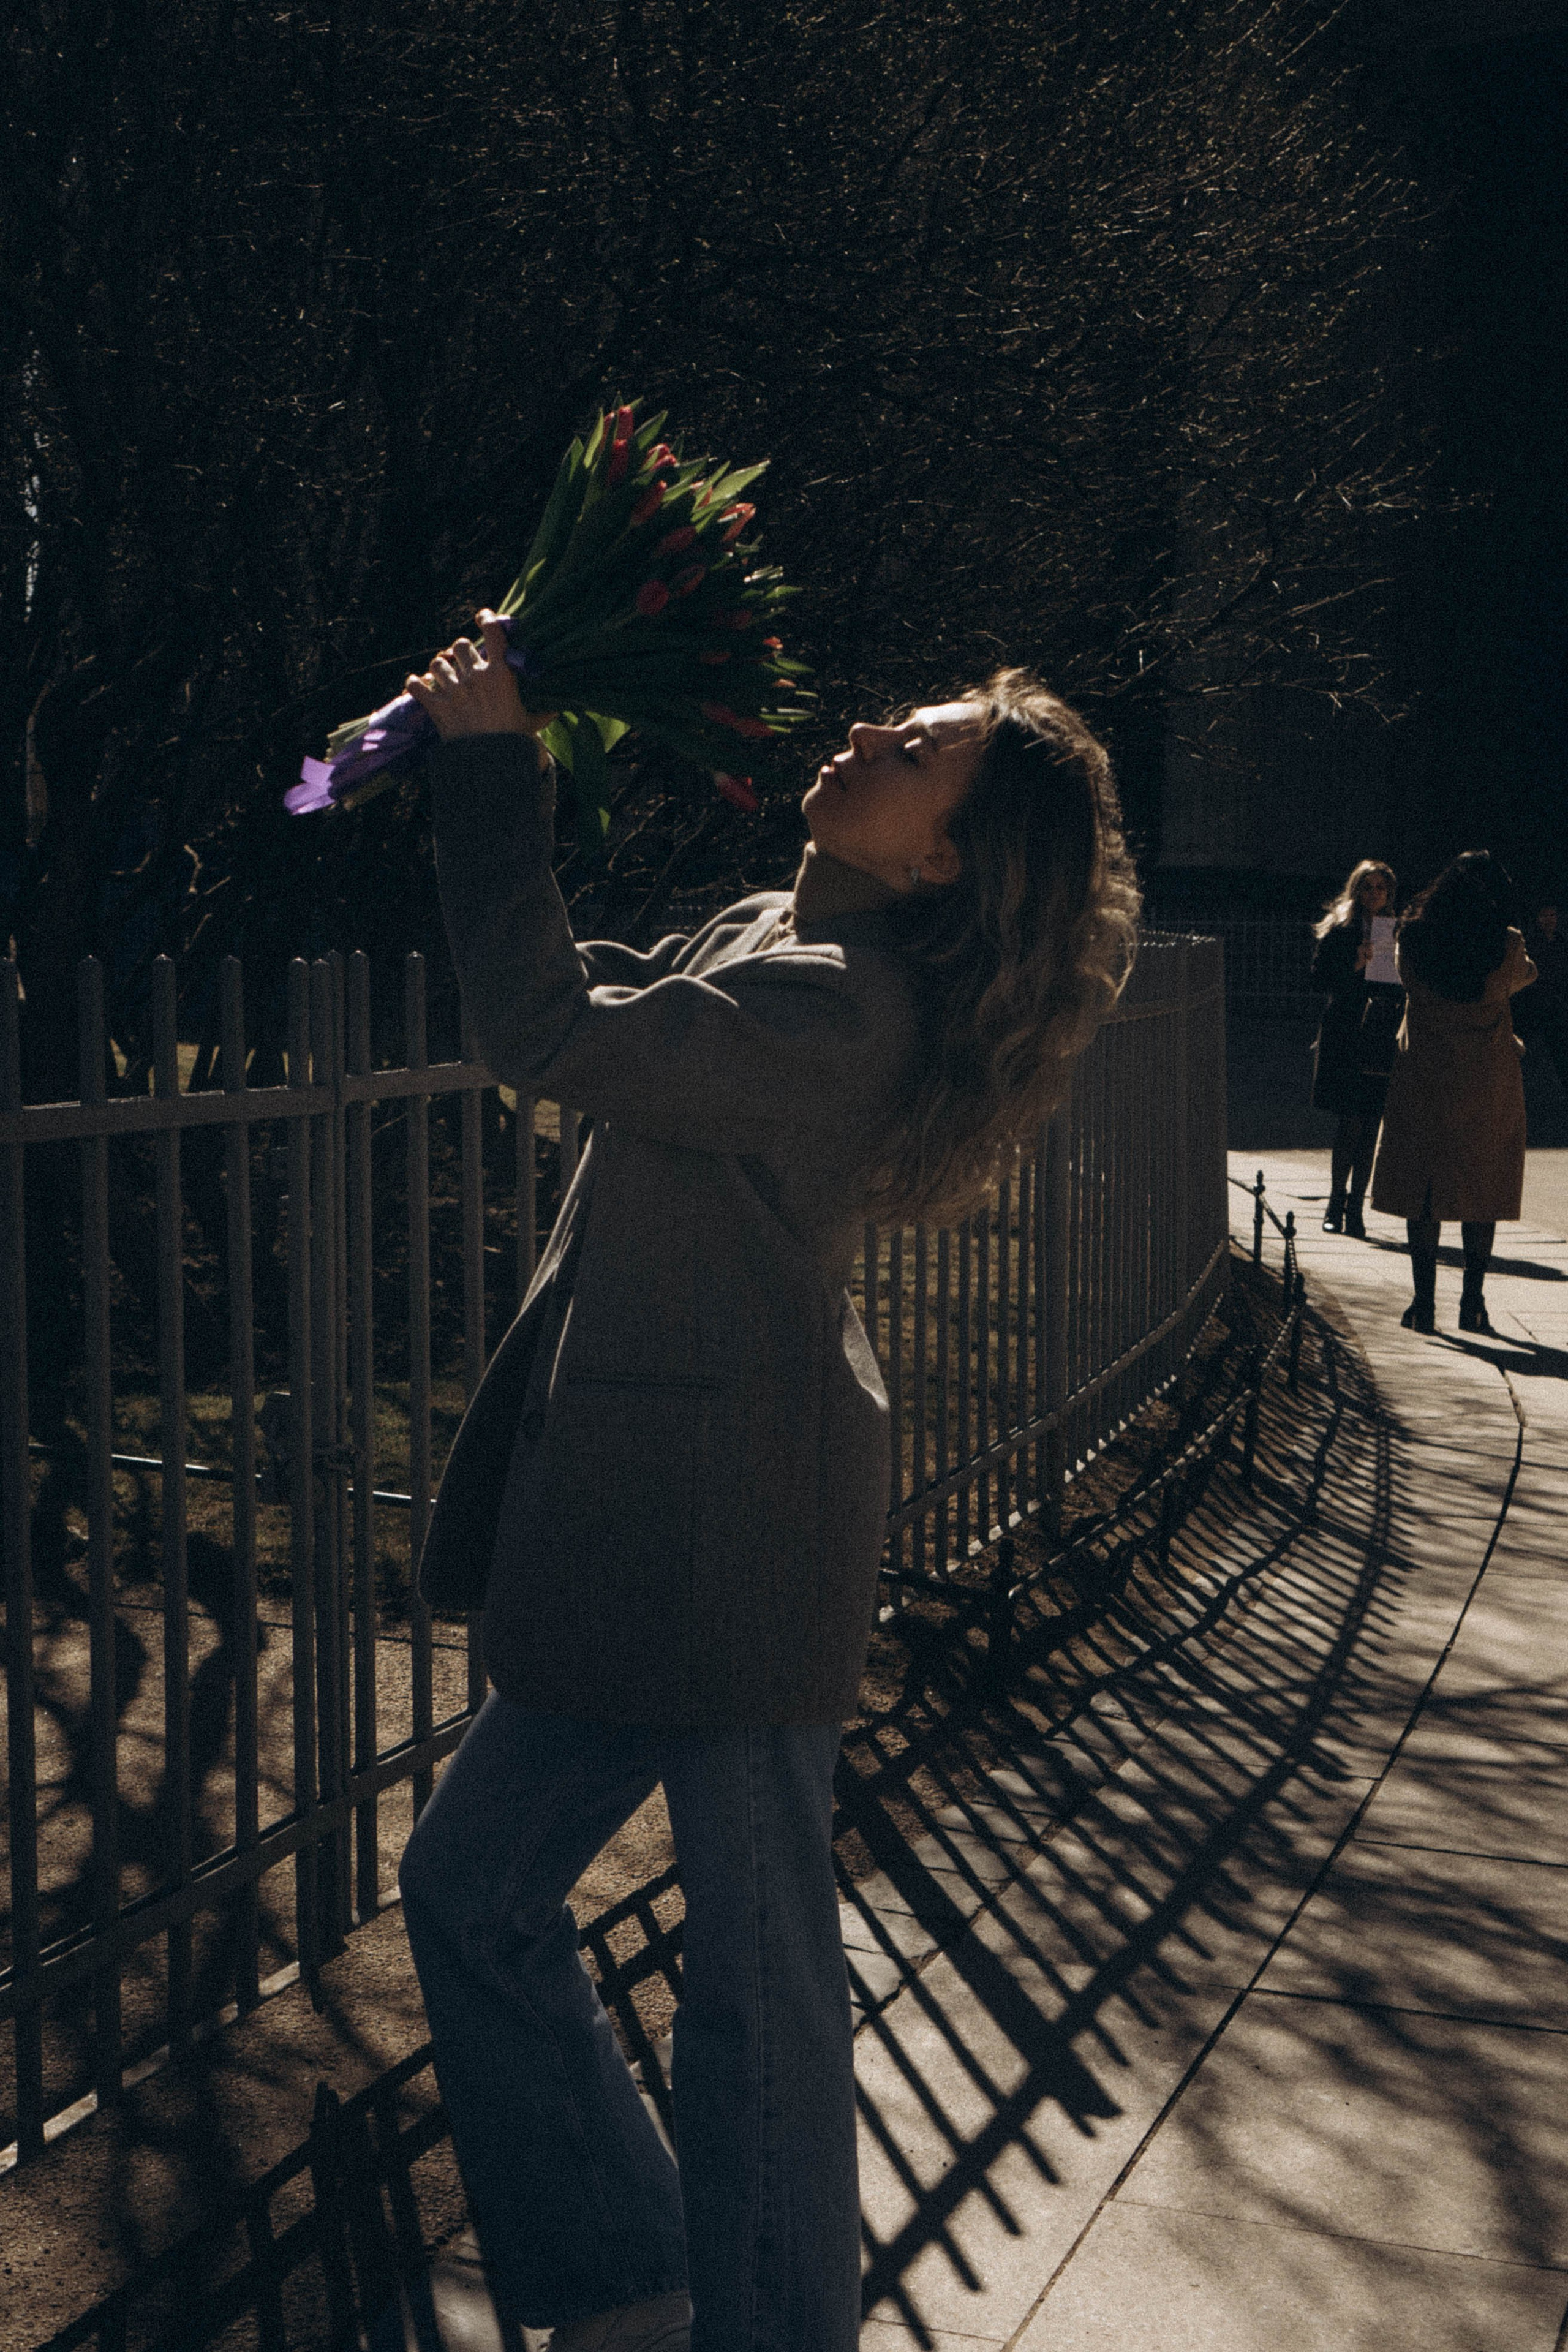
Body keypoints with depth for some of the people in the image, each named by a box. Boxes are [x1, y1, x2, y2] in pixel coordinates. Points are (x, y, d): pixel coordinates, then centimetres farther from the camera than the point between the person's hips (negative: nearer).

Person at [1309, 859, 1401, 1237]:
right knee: (1351, 1122, -7)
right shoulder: (1337, 929, 3)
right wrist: (1355, 967, -17)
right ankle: (1337, 1203, 7)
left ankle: (1354, 1208, 9)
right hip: (1344, 1039, -3)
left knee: (1370, 1124, 2)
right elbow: (1320, 978, -4)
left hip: (1382, 1040, 3)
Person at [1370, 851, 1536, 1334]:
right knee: (1483, 1192, 10)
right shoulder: (1506, 946, -7)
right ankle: (1473, 1302, 10)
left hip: (1424, 1081, 0)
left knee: (1422, 1194, 6)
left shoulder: (1414, 940, -6)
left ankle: (1424, 1302, 5)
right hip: (1489, 1086, 0)